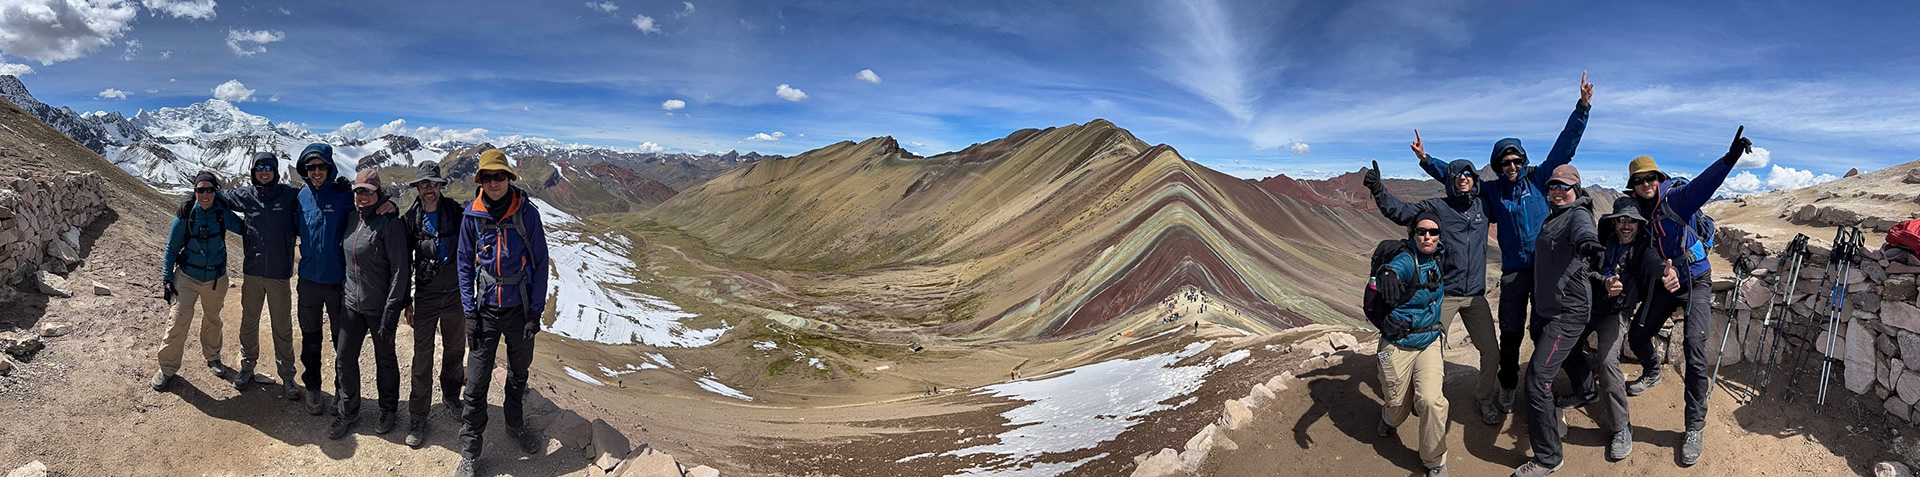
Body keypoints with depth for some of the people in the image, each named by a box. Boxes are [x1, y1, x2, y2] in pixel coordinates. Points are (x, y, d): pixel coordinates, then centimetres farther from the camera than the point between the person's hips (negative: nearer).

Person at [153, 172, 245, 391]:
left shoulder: (222, 213, -8)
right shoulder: (185, 215, -11)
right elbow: (171, 248, -3)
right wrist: (166, 279, -4)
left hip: (215, 278, 2)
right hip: (187, 276, -2)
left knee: (212, 320, 18)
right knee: (179, 321, -8)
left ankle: (212, 358, 39)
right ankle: (167, 368, 7)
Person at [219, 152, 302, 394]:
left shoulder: (290, 195, -4)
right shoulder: (244, 195, 2)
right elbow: (217, 198, 19)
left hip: (280, 274, -2)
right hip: (252, 272, 2)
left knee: (283, 328, 6)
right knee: (248, 323, 15)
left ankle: (287, 376, 16)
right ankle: (247, 367, 32)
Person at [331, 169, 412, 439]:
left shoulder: (389, 222, -16)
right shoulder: (351, 218, 5)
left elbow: (400, 269, -17)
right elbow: (345, 257, 18)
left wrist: (391, 312, -19)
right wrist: (342, 292, 15)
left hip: (380, 306, -6)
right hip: (352, 303, 6)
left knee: (385, 359, 10)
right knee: (343, 358, 8)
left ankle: (388, 410, 28)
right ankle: (347, 412, 25)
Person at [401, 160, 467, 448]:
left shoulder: (455, 212, -5)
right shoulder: (411, 219, -2)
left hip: (455, 294, 1)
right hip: (425, 297, -1)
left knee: (455, 350, 14)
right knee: (422, 357, -1)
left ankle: (451, 396, 36)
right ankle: (417, 417, 9)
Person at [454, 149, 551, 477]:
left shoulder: (527, 213, -9)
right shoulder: (473, 215, -6)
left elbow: (540, 264, -4)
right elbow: (465, 265, 2)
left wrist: (536, 311, -7)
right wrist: (469, 312, -3)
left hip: (519, 308, 0)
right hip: (485, 310, 0)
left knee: (518, 372, 19)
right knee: (476, 383, -2)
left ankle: (515, 424, 43)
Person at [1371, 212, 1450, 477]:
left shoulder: (1437, 256, -1)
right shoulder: (1407, 260, -19)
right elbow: (1397, 268, -47)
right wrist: (1387, 274, -66)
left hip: (1429, 343, 4)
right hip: (1397, 345, -4)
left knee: (1431, 400, -18)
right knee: (1398, 406, 11)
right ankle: (1389, 418, 51)